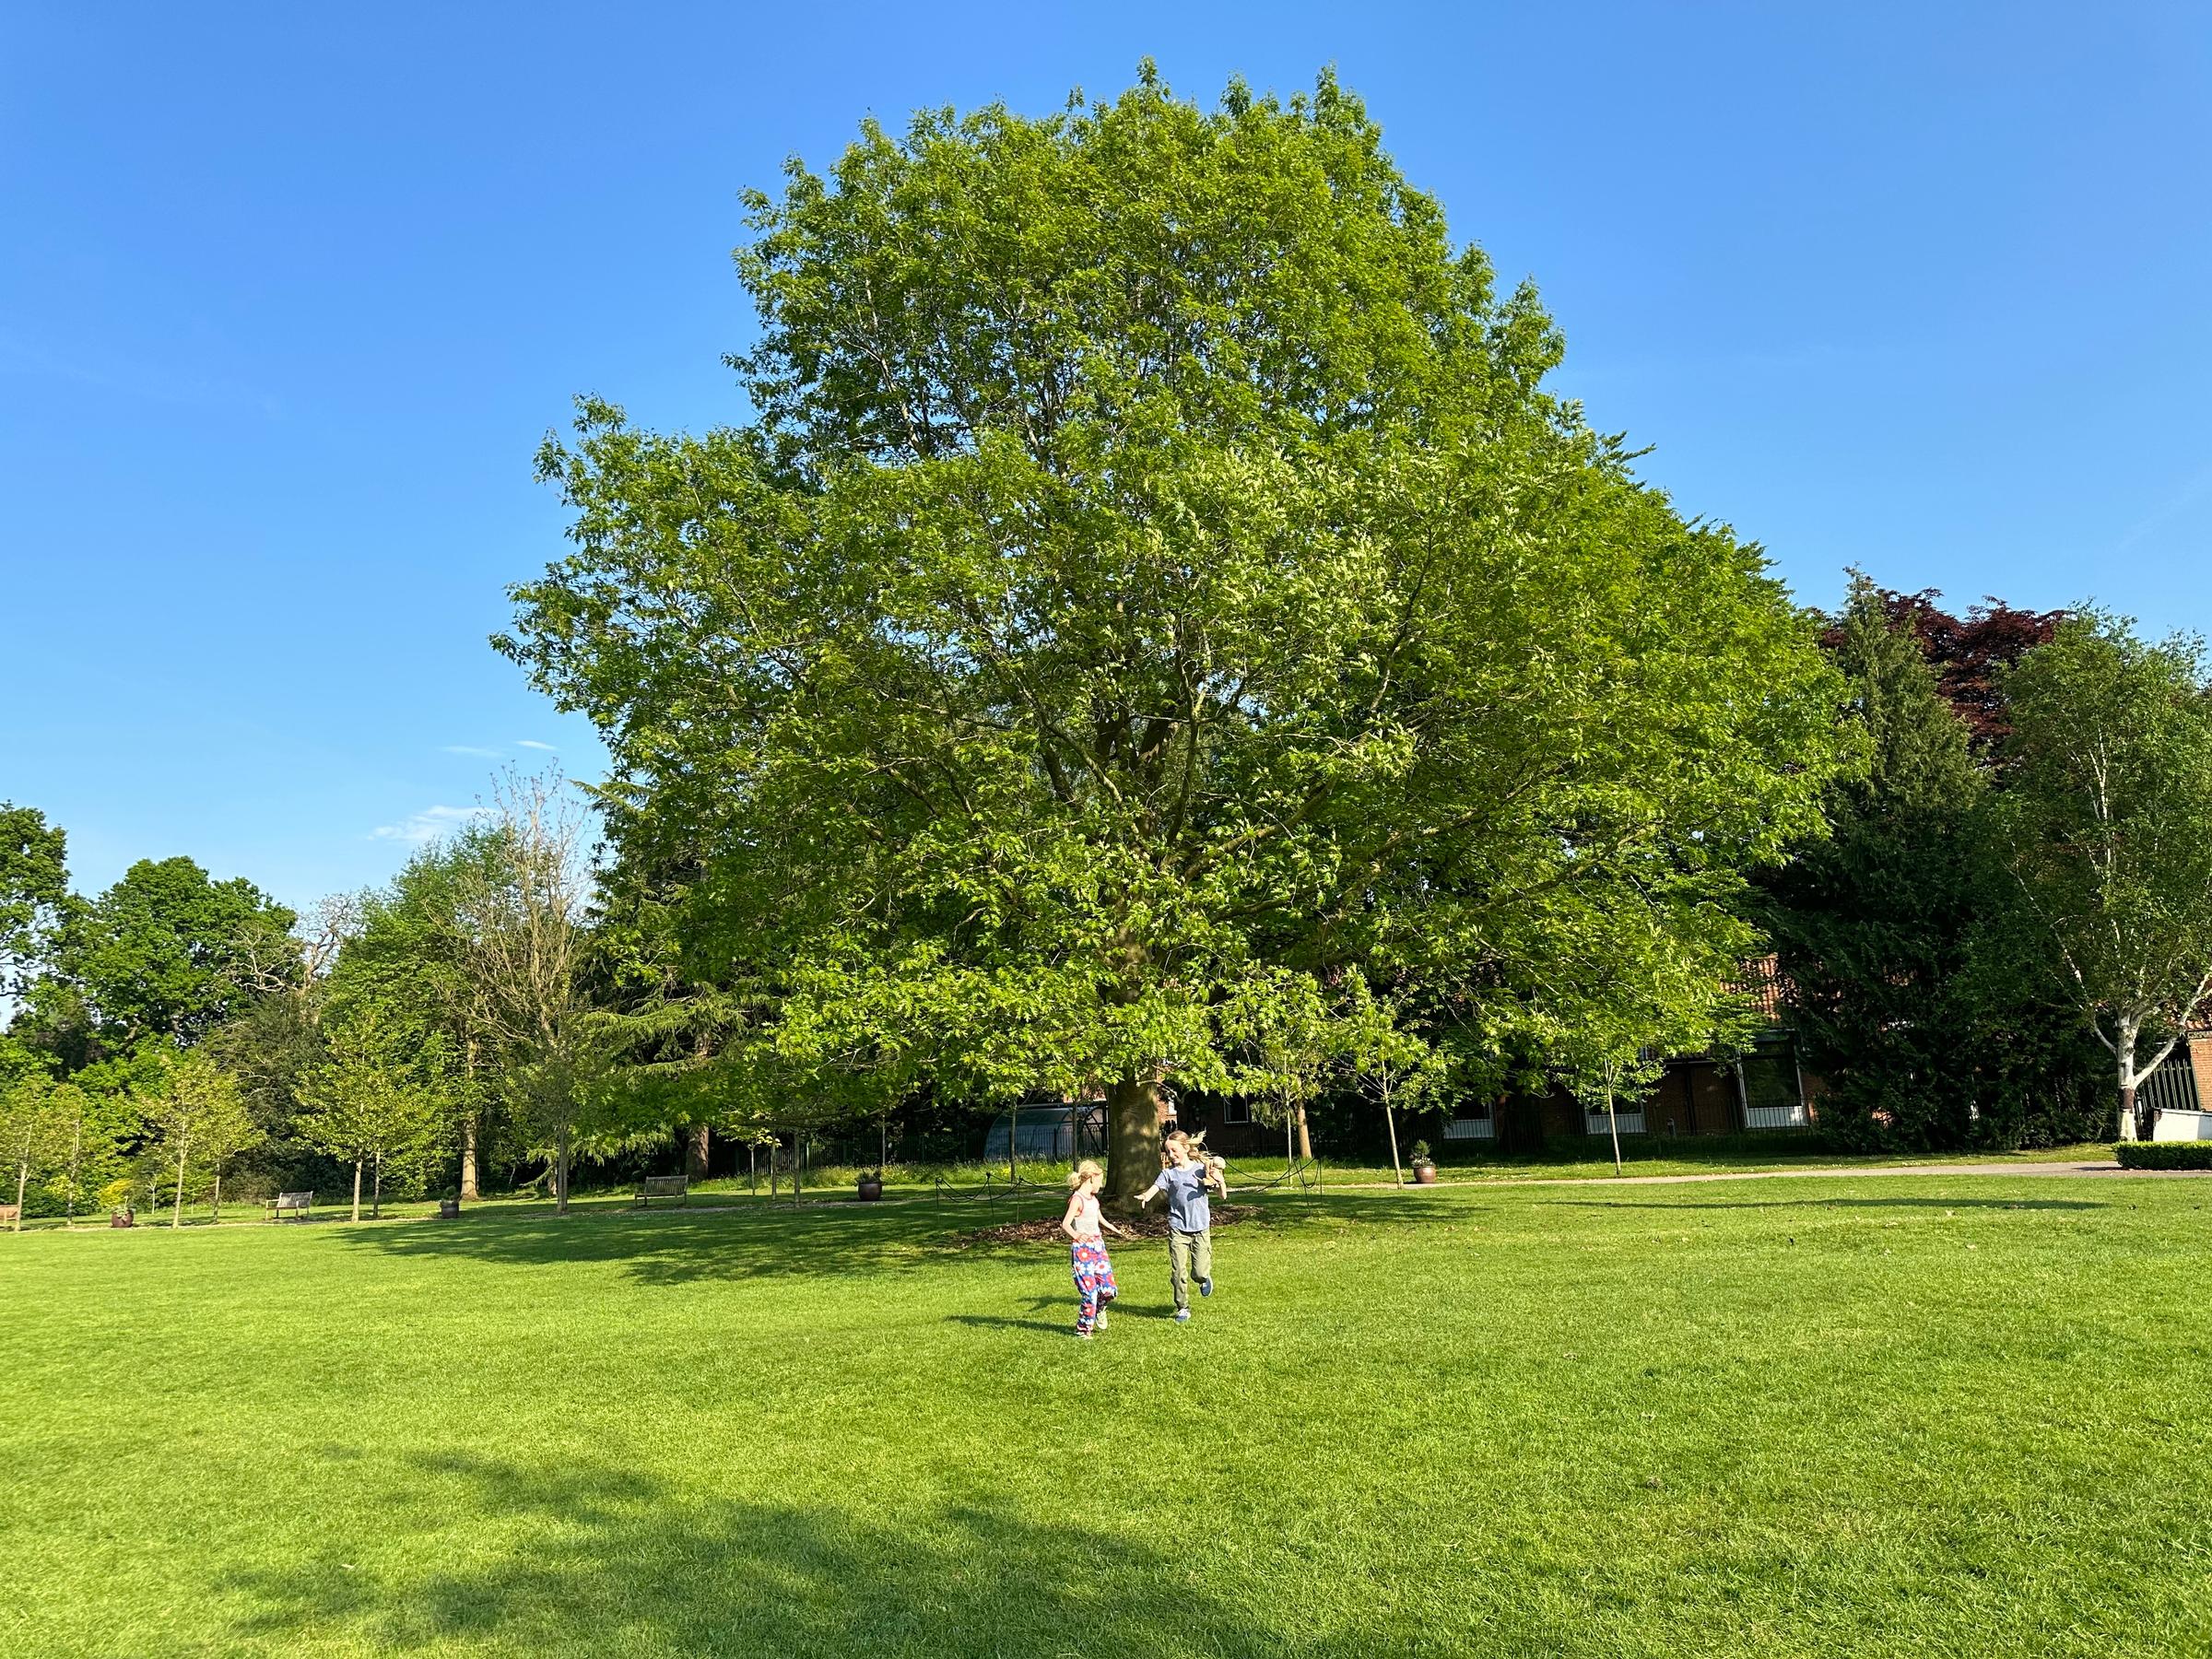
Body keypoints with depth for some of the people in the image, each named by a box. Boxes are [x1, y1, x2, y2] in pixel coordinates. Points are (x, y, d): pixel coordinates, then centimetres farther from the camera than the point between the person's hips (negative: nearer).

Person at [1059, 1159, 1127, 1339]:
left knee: (1109, 1289, -1)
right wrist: (1075, 1235, -43)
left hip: (1098, 1245, 7)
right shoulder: (1077, 1199, -12)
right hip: (1082, 1248, -7)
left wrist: (1116, 1230, 42)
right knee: (1089, 1291, -8)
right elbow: (1065, 1224, -25)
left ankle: (1099, 1308, 32)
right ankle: (1083, 1329, 10)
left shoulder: (1093, 1199, 14)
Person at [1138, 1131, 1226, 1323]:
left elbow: (1223, 1195, -1)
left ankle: (1205, 1279, 33)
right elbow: (1155, 1187, -16)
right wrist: (1145, 1196, -39)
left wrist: (1220, 1181, -23)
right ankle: (1183, 1309, 15)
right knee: (1178, 1272, -3)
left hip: (1201, 1228, -1)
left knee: (1199, 1272, -3)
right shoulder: (1168, 1173, 2)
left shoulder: (1201, 1169, 0)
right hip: (1177, 1229, 1)